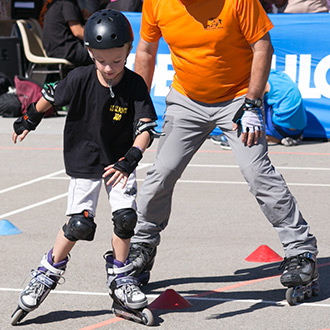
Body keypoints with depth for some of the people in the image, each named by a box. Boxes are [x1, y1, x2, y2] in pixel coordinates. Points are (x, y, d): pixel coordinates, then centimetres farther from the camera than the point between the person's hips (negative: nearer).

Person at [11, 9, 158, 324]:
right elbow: (51, 95, 2)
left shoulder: (134, 85, -17)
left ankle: (119, 274, 14)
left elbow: (145, 128, -24)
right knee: (80, 225, -9)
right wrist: (29, 120, 16)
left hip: (120, 160, 1)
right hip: (84, 159, -1)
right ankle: (49, 270, 14)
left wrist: (130, 159, -40)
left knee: (126, 217, -10)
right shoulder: (80, 78, -17)